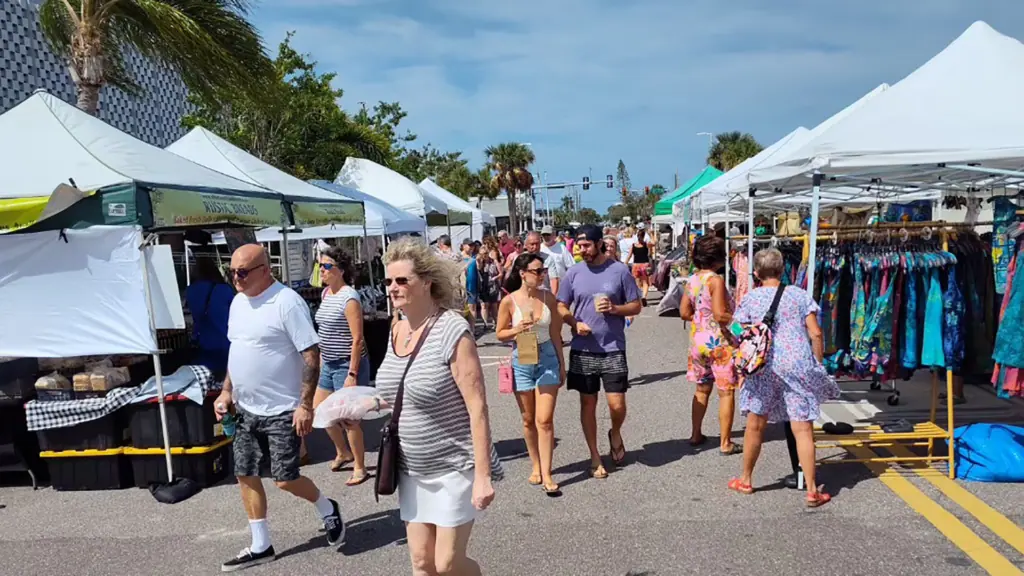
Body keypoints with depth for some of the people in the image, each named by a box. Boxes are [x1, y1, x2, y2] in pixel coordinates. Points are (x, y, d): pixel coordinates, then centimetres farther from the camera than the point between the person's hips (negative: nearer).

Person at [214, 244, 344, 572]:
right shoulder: (238, 302, 8)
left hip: (282, 410, -8)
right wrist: (226, 392, 13)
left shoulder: (287, 302, -18)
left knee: (285, 479, -2)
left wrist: (305, 405, -23)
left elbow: (311, 355, -19)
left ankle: (327, 510, 27)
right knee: (246, 476, 10)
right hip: (246, 409, 8)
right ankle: (260, 547, 24)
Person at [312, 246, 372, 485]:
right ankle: (343, 453, 35)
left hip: (347, 366, -9)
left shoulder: (349, 298, -18)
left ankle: (360, 468, 16)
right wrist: (321, 361, 16)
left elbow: (357, 339, -20)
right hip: (328, 365, 9)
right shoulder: (326, 293, 8)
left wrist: (352, 374, -23)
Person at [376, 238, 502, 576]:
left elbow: (477, 406, -21)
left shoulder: (452, 331, -19)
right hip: (412, 468, 7)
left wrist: (482, 475, -22)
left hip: (454, 466, -7)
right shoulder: (397, 331, 3)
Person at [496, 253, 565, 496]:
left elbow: (555, 333, 6)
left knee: (544, 420, -5)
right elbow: (500, 334, 1)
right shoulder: (509, 301, -8)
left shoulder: (548, 298, -1)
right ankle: (536, 466, 29)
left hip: (547, 358, 1)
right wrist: (517, 330, -19)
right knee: (528, 420, 12)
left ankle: (546, 475, 0)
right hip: (521, 360, 0)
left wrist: (562, 364, 9)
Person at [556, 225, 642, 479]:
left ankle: (615, 434, 30)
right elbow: (561, 308, 6)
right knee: (588, 403, 8)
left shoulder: (619, 270, -2)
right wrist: (575, 323, -13)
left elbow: (636, 306, 2)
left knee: (617, 404, -4)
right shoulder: (574, 273, 2)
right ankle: (595, 457, 23)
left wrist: (614, 308, -16)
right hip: (582, 350, 2)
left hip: (613, 349, -2)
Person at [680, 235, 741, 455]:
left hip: (698, 340, 8)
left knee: (702, 389, 19)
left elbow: (684, 312, 8)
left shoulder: (692, 280, 5)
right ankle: (725, 443, 5)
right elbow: (720, 315, -22)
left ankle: (696, 435, 27)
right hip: (719, 342, -8)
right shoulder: (716, 280, -17)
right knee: (726, 392, 2)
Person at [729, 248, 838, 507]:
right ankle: (812, 491, 5)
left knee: (755, 426, 13)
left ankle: (746, 480, 28)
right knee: (803, 429, 3)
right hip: (799, 365, 0)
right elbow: (815, 333, 0)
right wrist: (819, 363, 12)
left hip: (764, 366, 0)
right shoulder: (800, 295, 4)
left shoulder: (750, 299, 2)